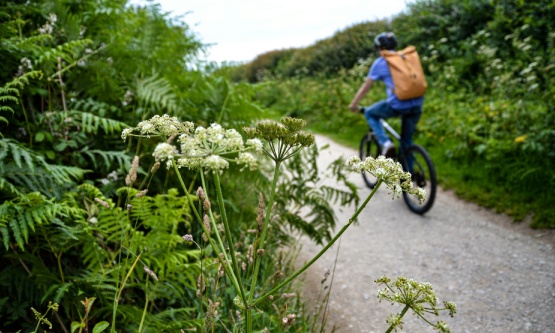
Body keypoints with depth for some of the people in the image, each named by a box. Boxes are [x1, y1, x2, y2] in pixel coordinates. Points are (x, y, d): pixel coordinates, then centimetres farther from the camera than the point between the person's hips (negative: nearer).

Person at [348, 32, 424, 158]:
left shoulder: (379, 62, 5)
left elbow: (365, 88, 9)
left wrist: (353, 105, 22)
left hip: (397, 105, -5)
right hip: (417, 104, 5)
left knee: (369, 113, 21)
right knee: (407, 140, 23)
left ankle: (385, 143, 3)